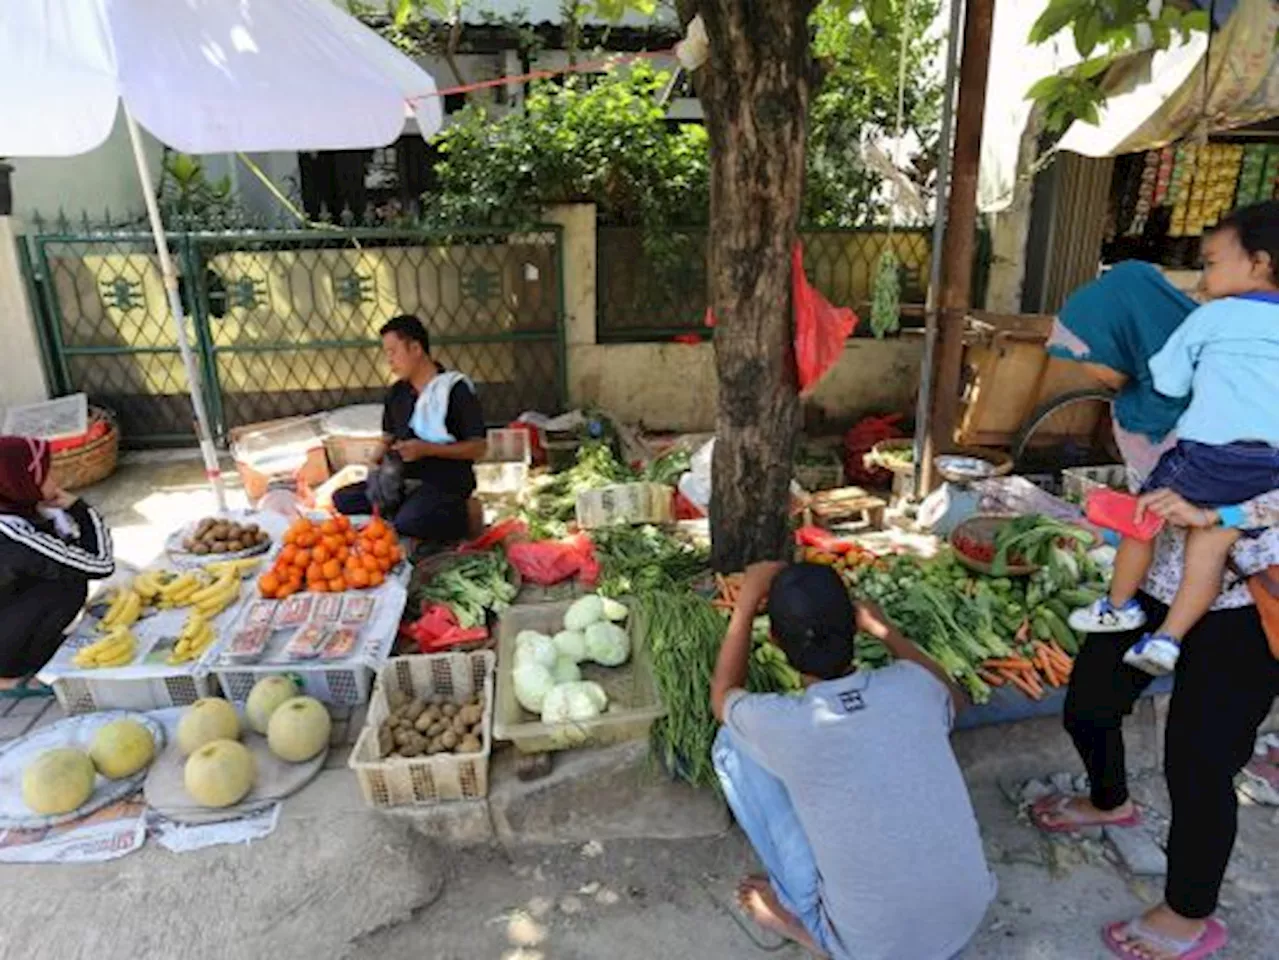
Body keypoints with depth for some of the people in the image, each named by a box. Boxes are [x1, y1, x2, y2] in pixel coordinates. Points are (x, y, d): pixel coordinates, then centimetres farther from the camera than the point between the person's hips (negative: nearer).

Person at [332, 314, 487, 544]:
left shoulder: (455, 389, -11)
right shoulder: (397, 392, 11)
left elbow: (478, 447, -12)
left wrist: (426, 449, -21)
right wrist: (384, 452, 0)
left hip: (447, 481, -7)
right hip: (403, 478, 7)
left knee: (407, 522, -33)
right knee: (342, 499, -8)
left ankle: (454, 517, -5)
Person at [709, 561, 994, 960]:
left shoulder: (783, 726, -23)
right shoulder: (909, 685, -13)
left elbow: (722, 697, 3)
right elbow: (953, 698, 16)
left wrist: (747, 603, 1)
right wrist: (884, 629, 15)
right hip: (967, 920, 4)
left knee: (733, 745, -3)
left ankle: (801, 917, 8)